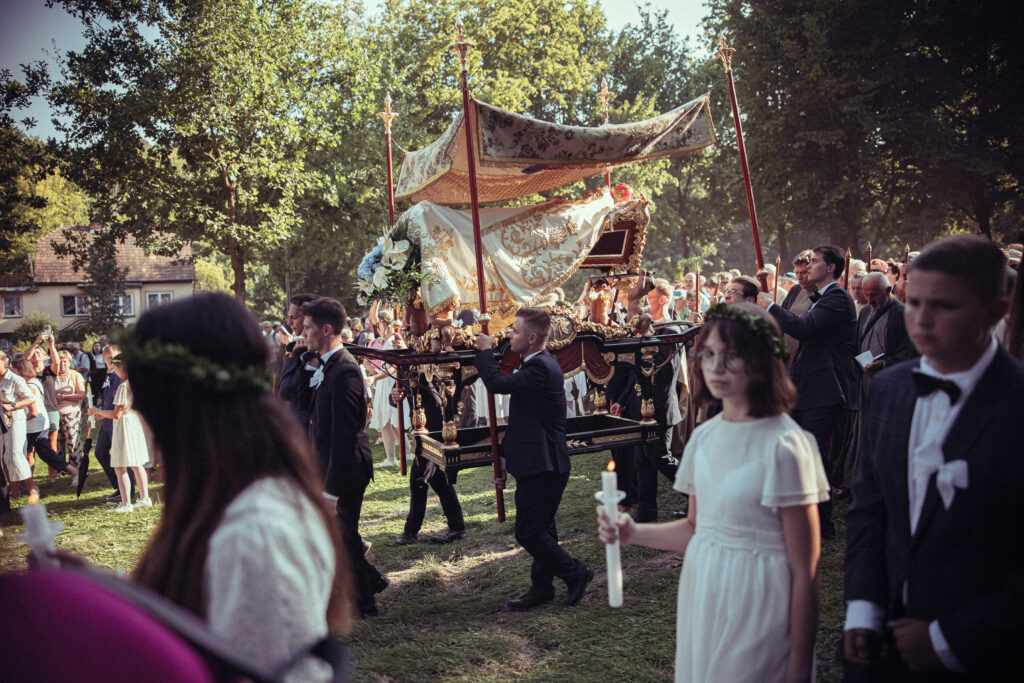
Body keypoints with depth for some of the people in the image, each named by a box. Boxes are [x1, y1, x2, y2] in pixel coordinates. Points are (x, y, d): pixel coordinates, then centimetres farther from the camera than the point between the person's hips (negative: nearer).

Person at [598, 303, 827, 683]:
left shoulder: (785, 446, -17)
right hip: (702, 603, 6)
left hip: (755, 617, -6)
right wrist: (633, 533, -2)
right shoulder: (704, 436, 3)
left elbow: (804, 571, -15)